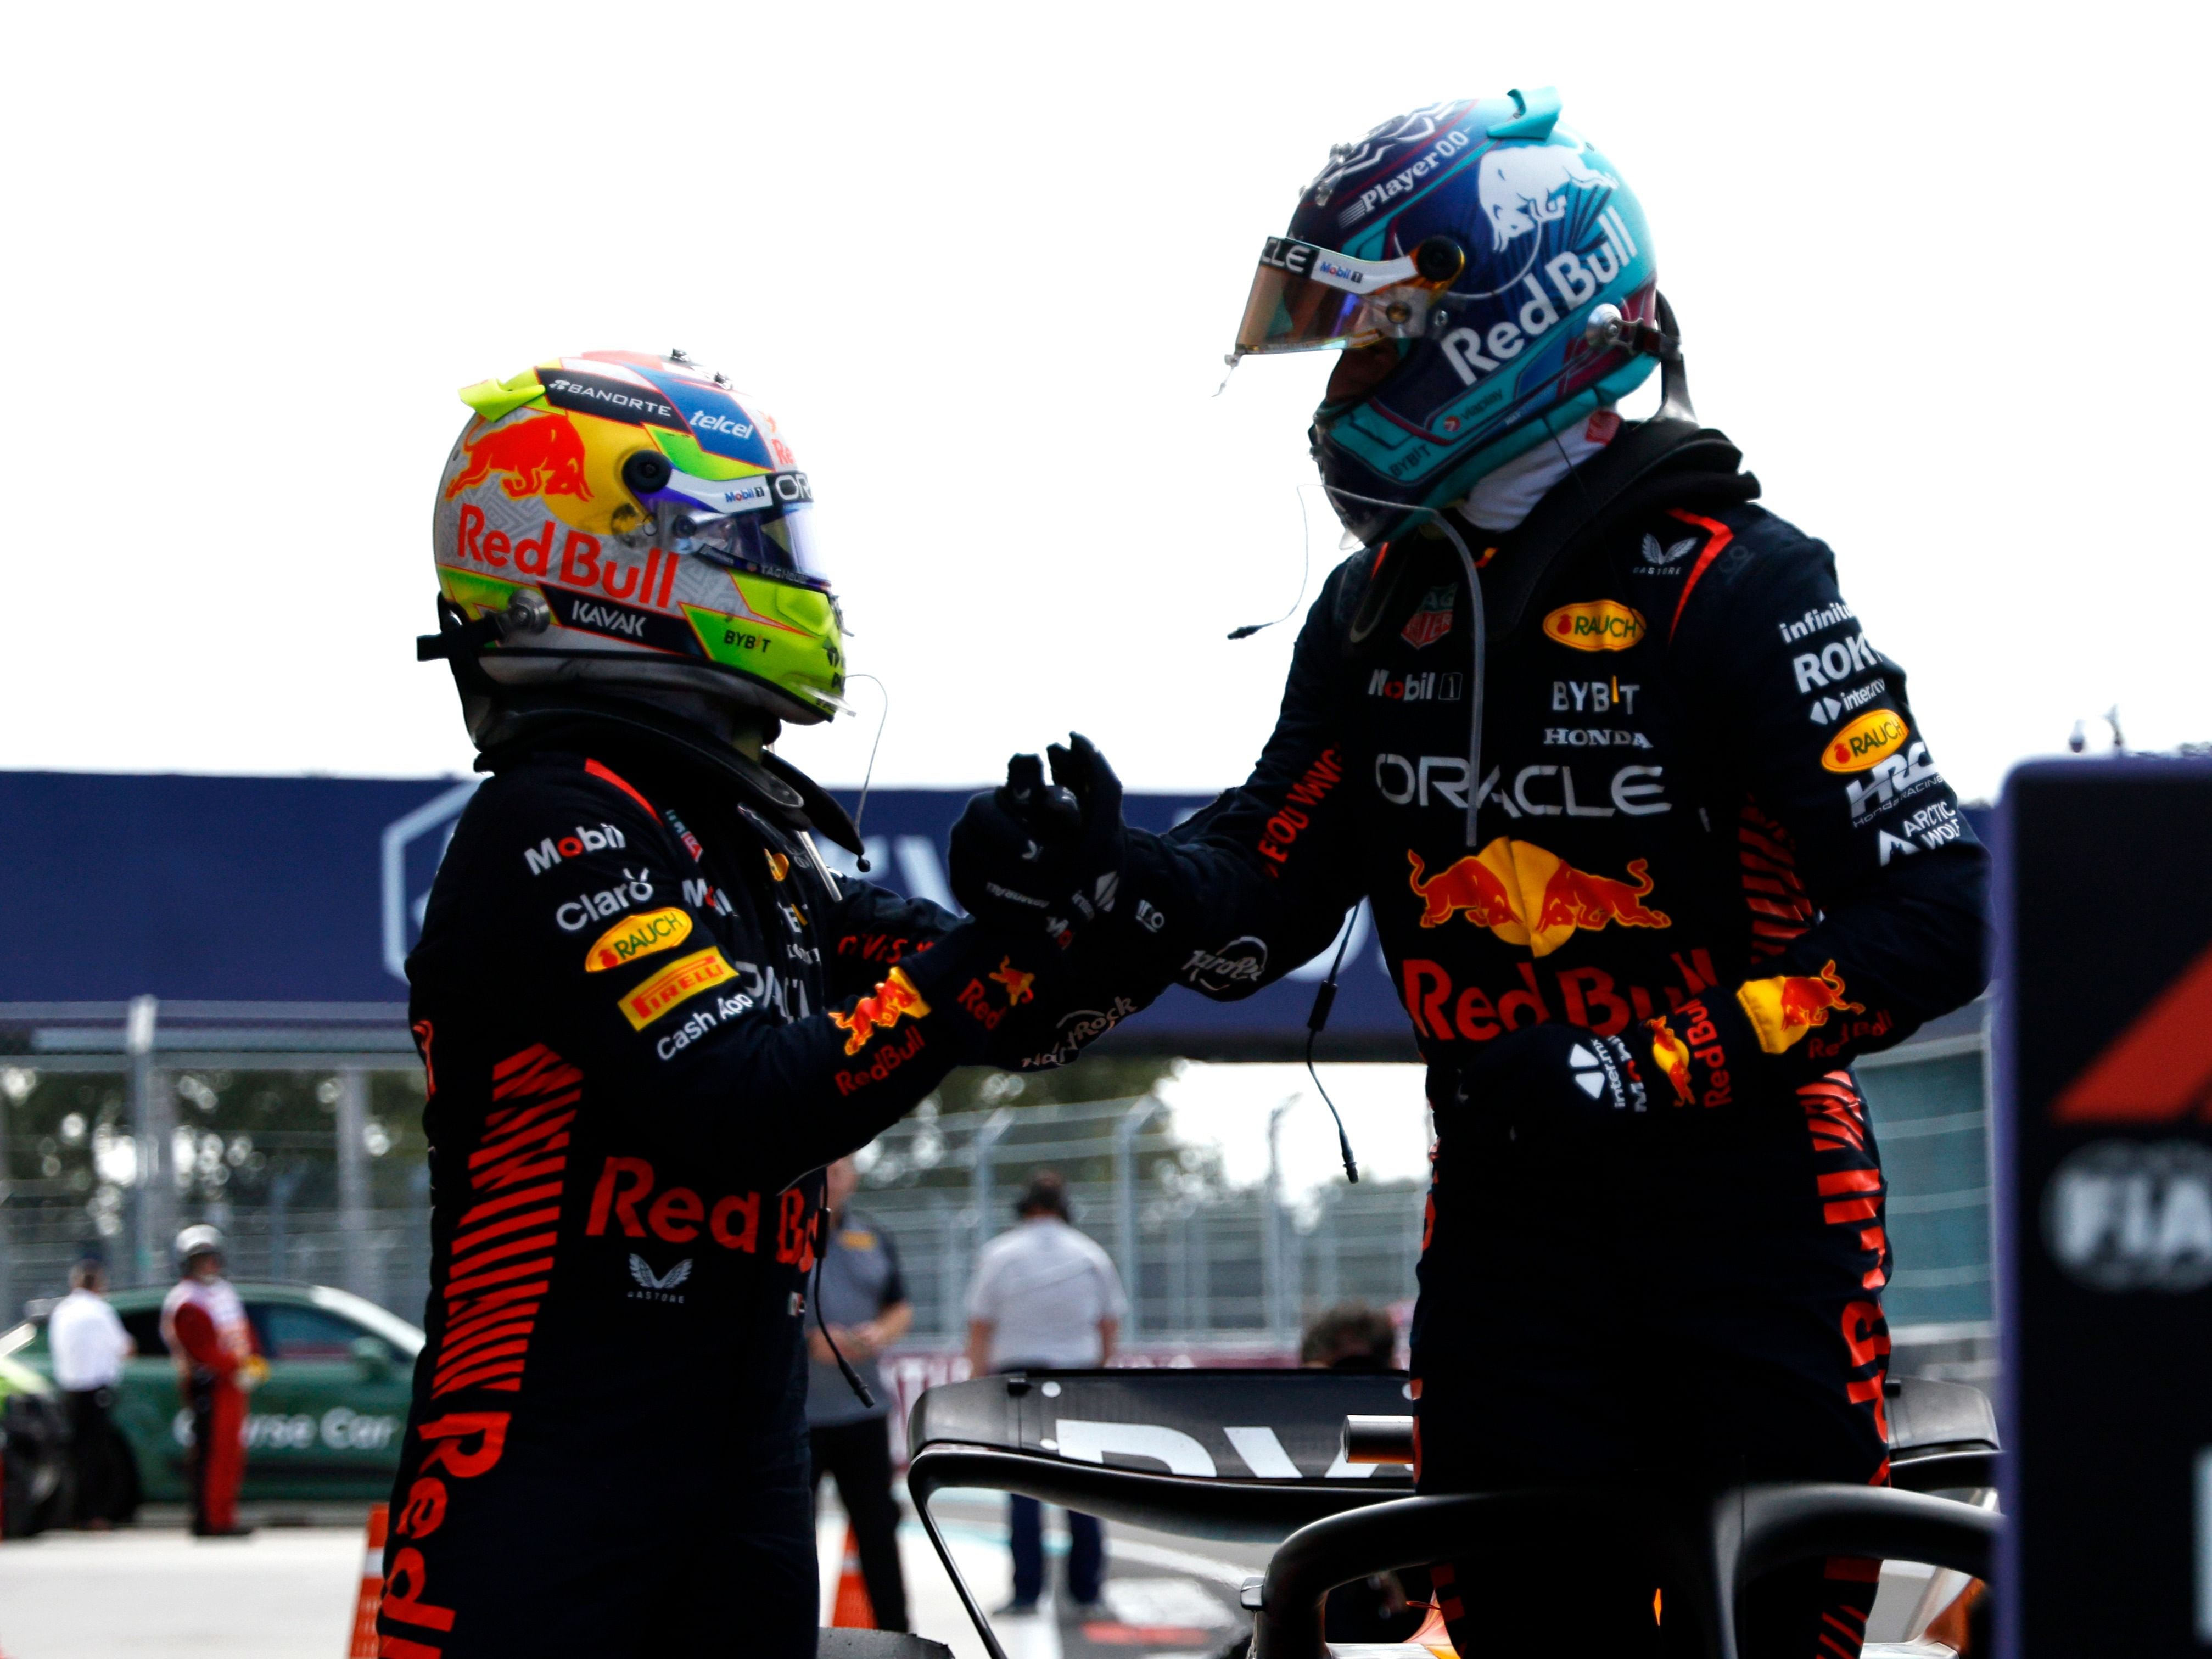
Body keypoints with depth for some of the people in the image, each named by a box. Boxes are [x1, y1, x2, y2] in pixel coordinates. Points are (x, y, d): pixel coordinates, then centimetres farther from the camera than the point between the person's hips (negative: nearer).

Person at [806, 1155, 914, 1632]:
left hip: (862, 1409, 4)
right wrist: (810, 1342, -21)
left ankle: (896, 1633, 16)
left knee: (878, 1527, 9)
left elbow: (902, 1309, 16)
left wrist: (881, 1334, -6)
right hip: (793, 1413, -4)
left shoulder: (871, 1236, 9)